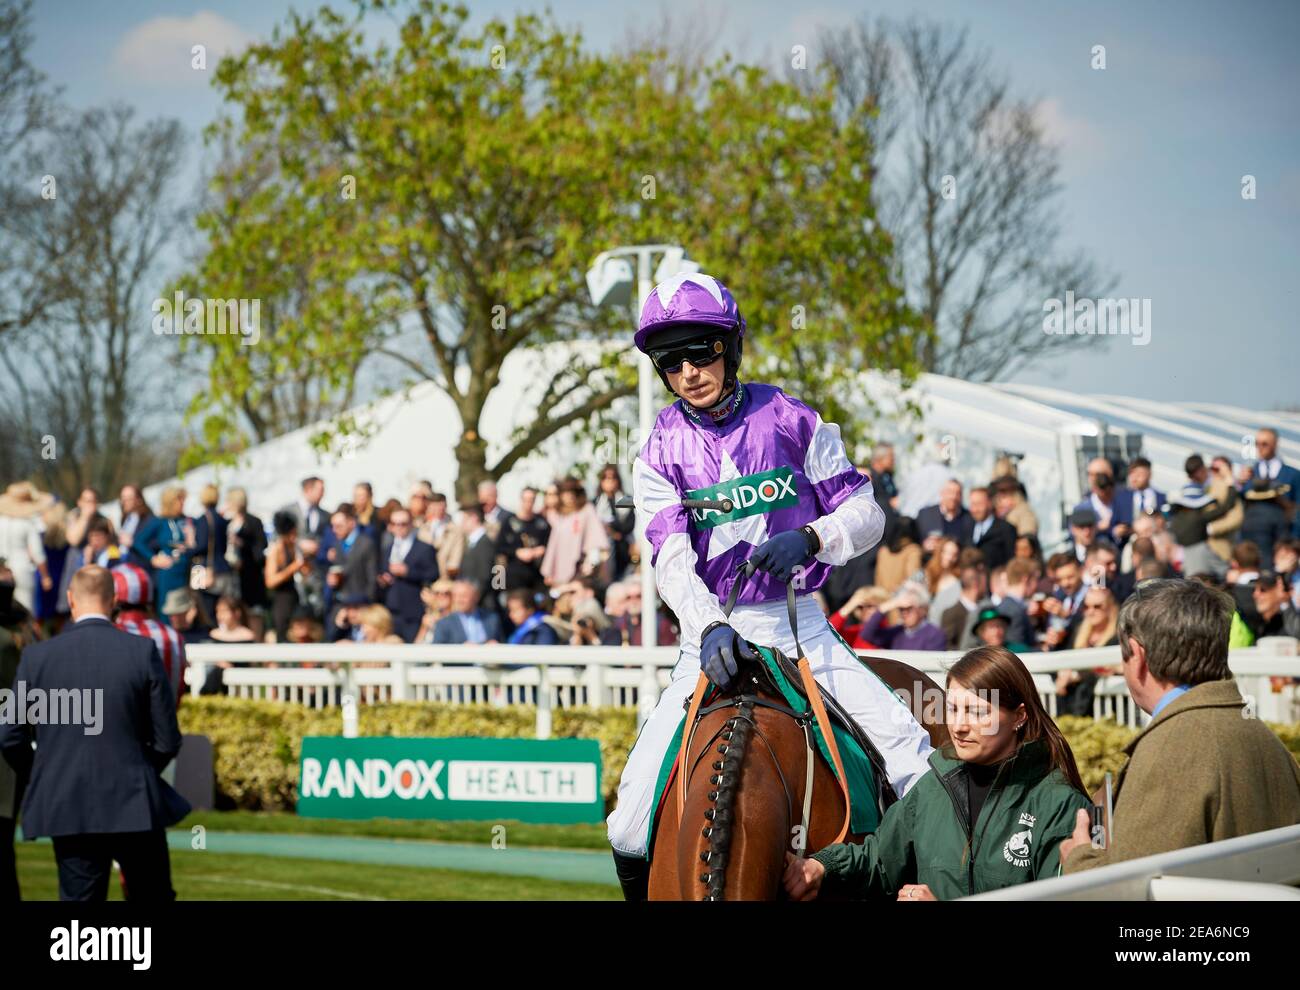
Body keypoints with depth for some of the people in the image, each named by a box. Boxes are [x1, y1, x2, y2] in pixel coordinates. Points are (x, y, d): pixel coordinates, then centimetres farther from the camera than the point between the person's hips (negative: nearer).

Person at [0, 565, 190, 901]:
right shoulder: (143, 651, -6)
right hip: (135, 806, -1)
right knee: (154, 897, 12)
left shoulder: (38, 656, -2)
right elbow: (167, 740, -3)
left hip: (67, 808, 1)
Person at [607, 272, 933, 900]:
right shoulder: (661, 453, 1)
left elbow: (865, 512, 2)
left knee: (917, 766, -16)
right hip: (713, 634, 0)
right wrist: (710, 628, -31)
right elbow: (672, 559, -12)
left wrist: (810, 538, -20)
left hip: (798, 624, 0)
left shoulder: (790, 421, 2)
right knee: (633, 822, -10)